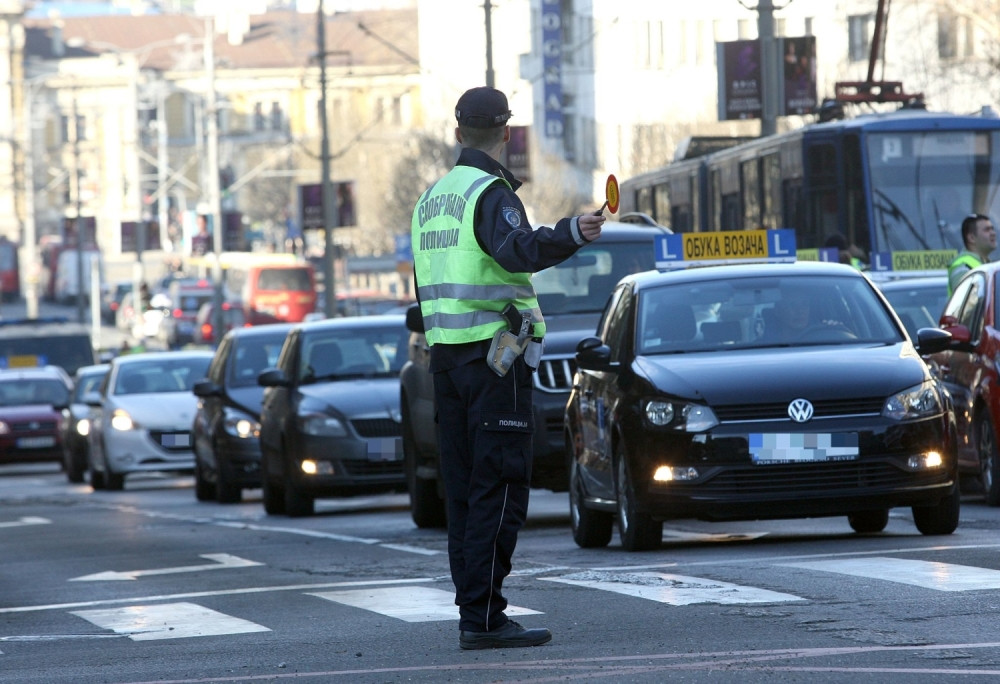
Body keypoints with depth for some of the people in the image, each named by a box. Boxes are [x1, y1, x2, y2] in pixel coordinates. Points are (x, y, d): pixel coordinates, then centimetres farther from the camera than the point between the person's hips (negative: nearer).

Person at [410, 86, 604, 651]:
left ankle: (474, 612, 10)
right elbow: (516, 249, -31)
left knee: (465, 490, 10)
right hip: (494, 352, -8)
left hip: (446, 350, 8)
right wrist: (570, 235, -46)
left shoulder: (432, 197, 16)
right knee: (499, 487, -8)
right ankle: (483, 616, -13)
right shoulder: (490, 192, -10)